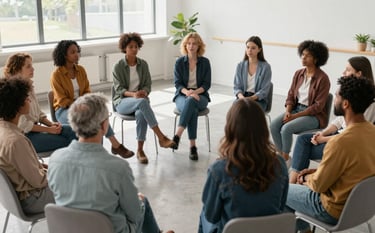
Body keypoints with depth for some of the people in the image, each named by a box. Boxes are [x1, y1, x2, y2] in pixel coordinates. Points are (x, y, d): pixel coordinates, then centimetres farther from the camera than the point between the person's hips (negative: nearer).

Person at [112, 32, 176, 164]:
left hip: (140, 99, 2)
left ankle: (140, 150, -26)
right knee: (142, 102, -37)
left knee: (141, 114, -36)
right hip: (122, 102, -2)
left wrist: (144, 92, -18)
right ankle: (161, 138, -38)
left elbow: (148, 85, 6)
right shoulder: (118, 67, -2)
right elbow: (118, 89, -7)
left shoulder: (143, 64, 8)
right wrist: (132, 94, -26)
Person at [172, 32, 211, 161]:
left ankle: (177, 135, -43)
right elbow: (177, 83, -2)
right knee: (192, 110, -36)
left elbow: (206, 84, -1)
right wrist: (187, 92, -23)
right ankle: (192, 146, -37)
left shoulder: (205, 62, 3)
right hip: (182, 95, 0)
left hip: (200, 96, 0)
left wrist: (195, 92, -20)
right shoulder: (179, 62, 3)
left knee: (191, 101, -38)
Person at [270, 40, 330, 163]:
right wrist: (287, 111, -9)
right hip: (296, 108, 6)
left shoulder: (322, 78, -14)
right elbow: (291, 95, 10)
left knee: (286, 128, -27)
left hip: (314, 115, -6)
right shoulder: (298, 73, 6)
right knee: (274, 124, -18)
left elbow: (318, 106, -15)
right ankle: (281, 156, -5)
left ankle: (286, 159, -5)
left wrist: (295, 116, -18)